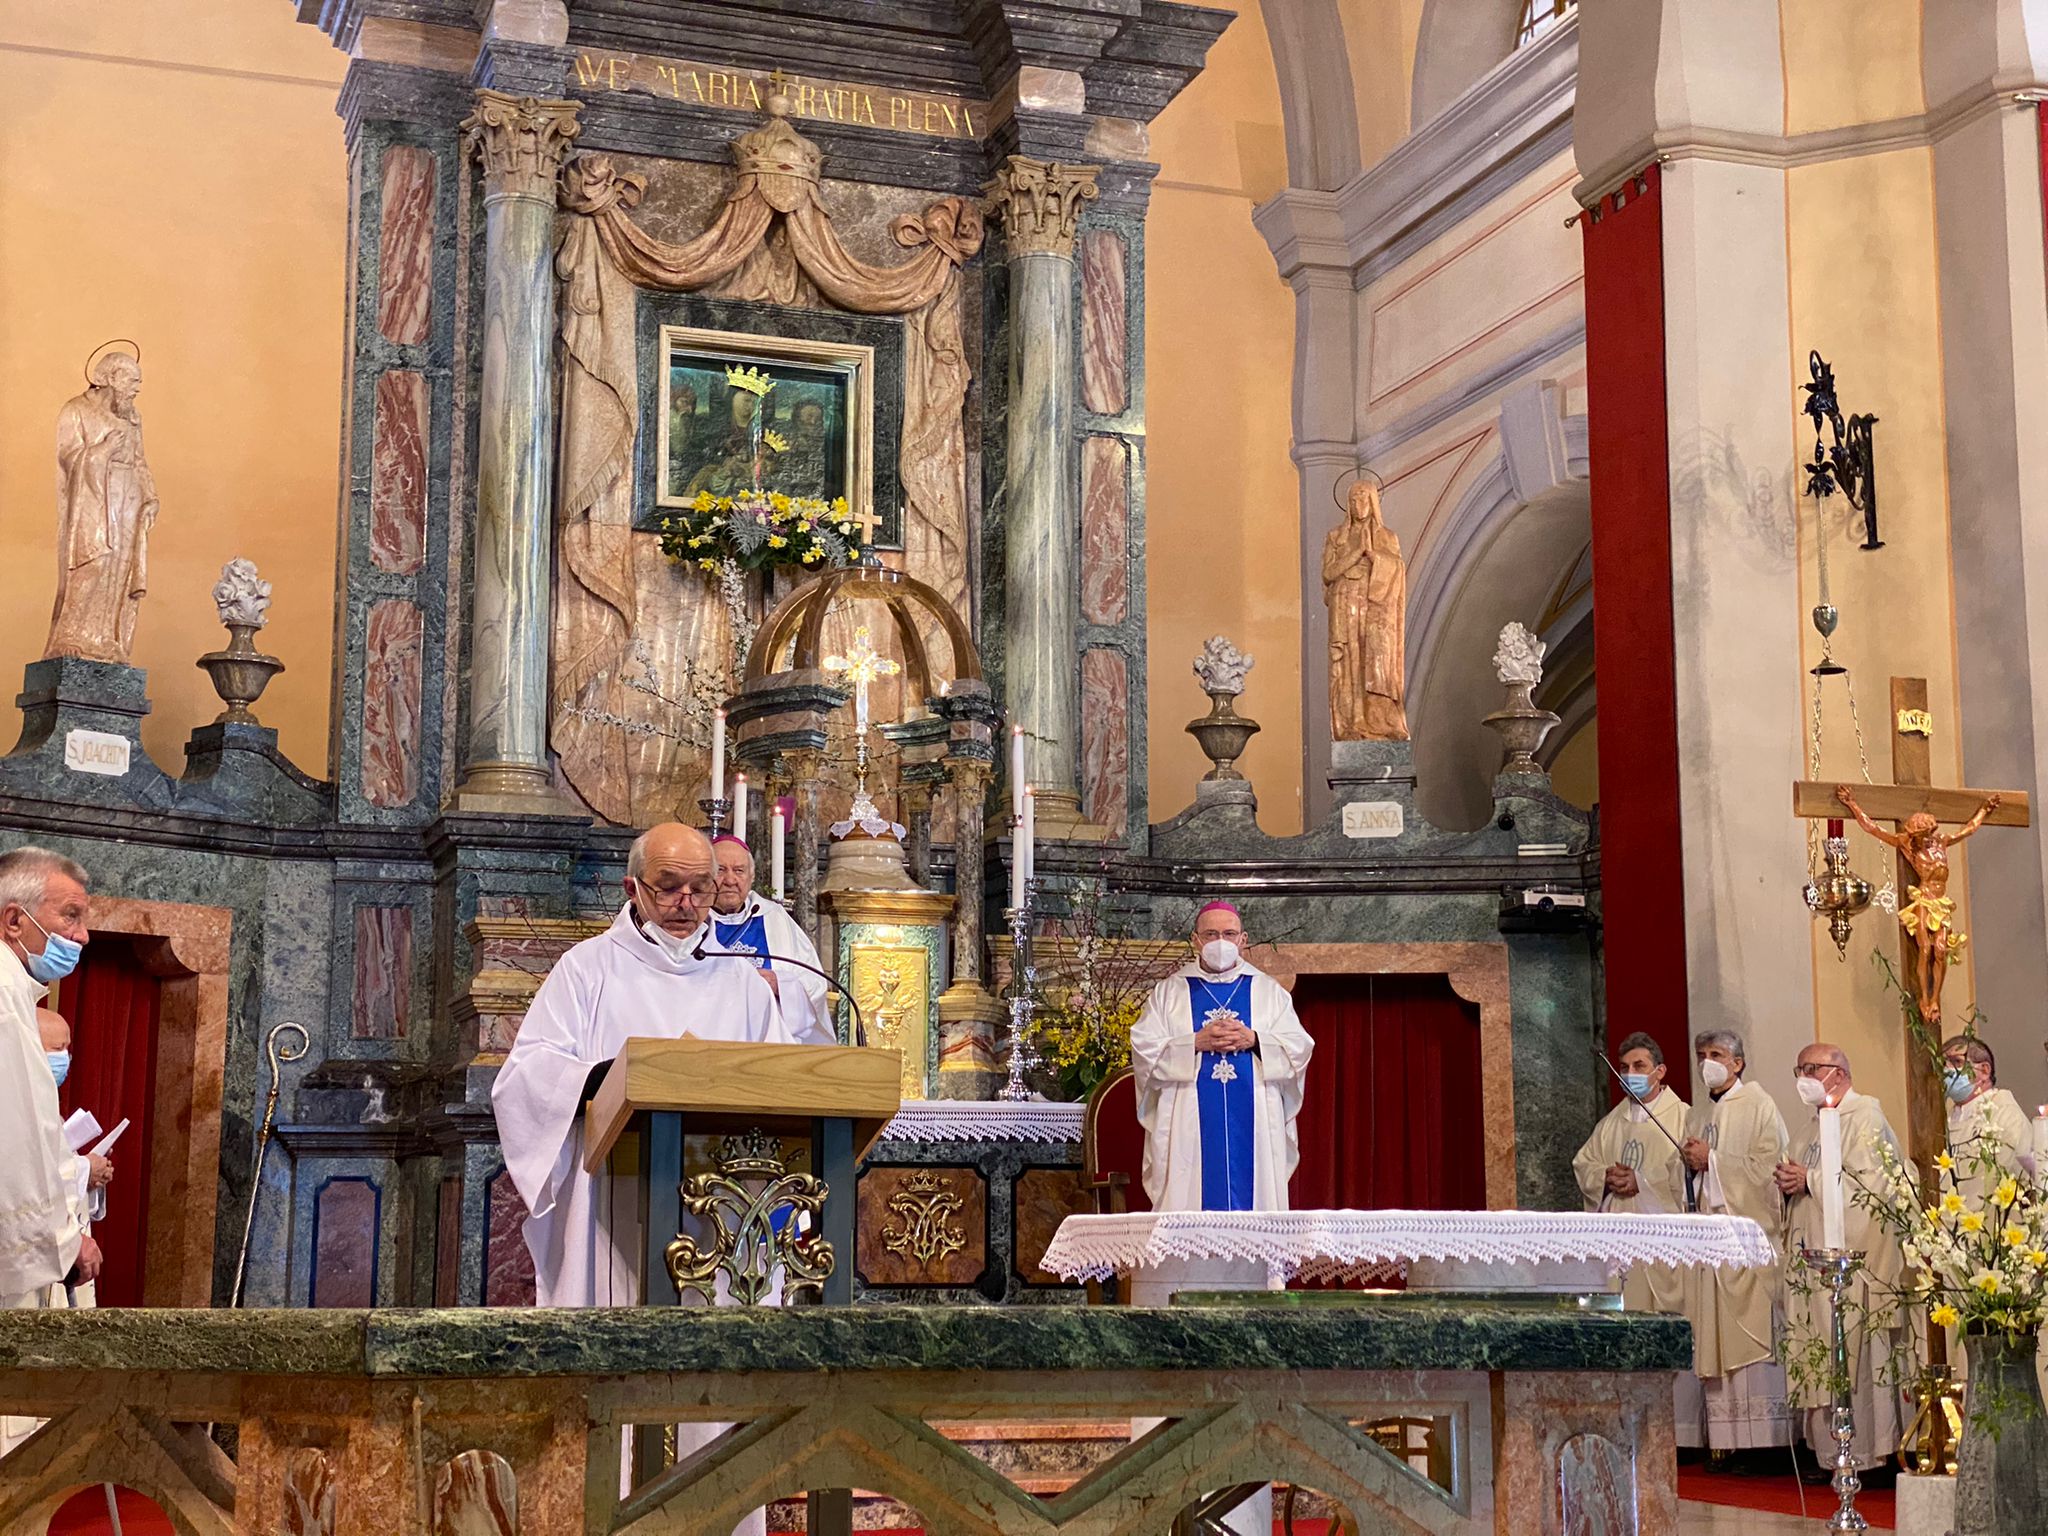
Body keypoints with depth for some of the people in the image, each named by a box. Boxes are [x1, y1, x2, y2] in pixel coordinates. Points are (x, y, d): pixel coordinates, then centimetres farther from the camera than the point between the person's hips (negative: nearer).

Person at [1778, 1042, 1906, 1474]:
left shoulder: (1866, 1118, -5)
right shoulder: (1814, 1125, 21)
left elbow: (1871, 1182, -17)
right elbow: (1797, 1185, 27)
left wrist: (1811, 1179, -13)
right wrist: (1788, 1182, 5)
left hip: (1851, 1256, -8)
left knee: (1854, 1356, -9)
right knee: (1819, 1355, 5)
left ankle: (1865, 1454, -6)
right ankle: (1829, 1452, 9)